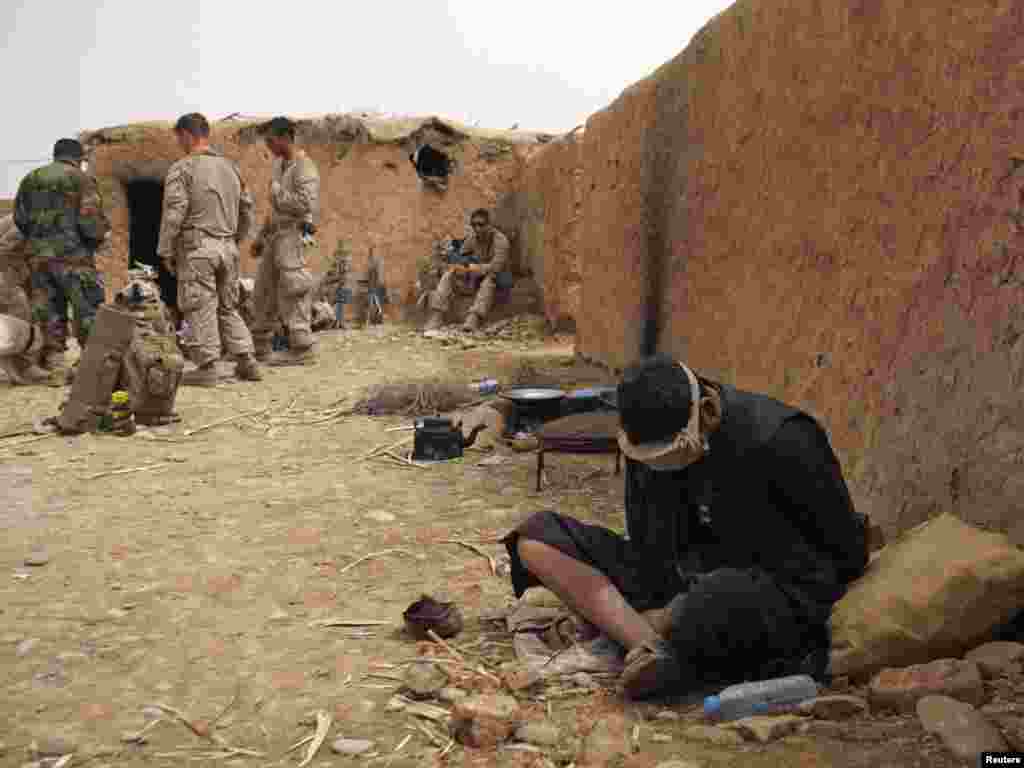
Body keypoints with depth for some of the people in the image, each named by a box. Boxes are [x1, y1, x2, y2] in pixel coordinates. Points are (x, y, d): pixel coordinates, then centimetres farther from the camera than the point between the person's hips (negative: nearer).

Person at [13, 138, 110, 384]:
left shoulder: (30, 180, 13)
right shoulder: (81, 179, -4)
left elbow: (20, 219, 13)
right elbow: (91, 220, -13)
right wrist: (99, 237, 6)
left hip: (39, 257, 5)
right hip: (73, 257, -5)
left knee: (51, 316, 12)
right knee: (90, 316, 2)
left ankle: (56, 370, 12)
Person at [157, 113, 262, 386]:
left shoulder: (182, 168, -9)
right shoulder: (231, 166, 11)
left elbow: (174, 214, -13)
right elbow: (246, 208, 16)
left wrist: (165, 251, -7)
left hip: (197, 247, -6)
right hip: (228, 247, 6)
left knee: (200, 308, -1)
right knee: (228, 306, 15)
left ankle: (207, 368, 0)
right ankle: (246, 361, 13)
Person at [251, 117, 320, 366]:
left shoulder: (304, 167, -13)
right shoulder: (281, 164, 17)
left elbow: (305, 205, -26)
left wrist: (276, 192, -12)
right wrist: (261, 238, 22)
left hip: (294, 236, -9)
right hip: (277, 236, 9)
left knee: (292, 293, -8)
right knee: (265, 290, 13)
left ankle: (302, 350, -3)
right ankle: (261, 346, 23)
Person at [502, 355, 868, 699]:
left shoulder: (777, 440, -19)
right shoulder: (648, 439, -4)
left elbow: (845, 546, -7)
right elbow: (649, 544, 1)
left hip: (777, 594, -6)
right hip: (688, 577, 7)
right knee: (536, 537, -8)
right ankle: (653, 650, -26)